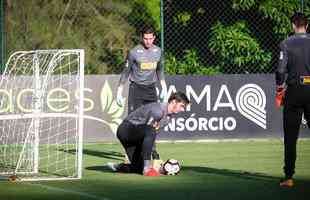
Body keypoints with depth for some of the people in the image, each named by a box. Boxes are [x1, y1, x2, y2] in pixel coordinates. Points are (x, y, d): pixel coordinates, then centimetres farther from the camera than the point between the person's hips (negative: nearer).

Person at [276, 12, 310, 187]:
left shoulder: (287, 44, -3)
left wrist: (279, 86, 7)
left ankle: (289, 177, 0)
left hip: (294, 91, -1)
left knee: (290, 136, 3)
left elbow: (281, 69, -8)